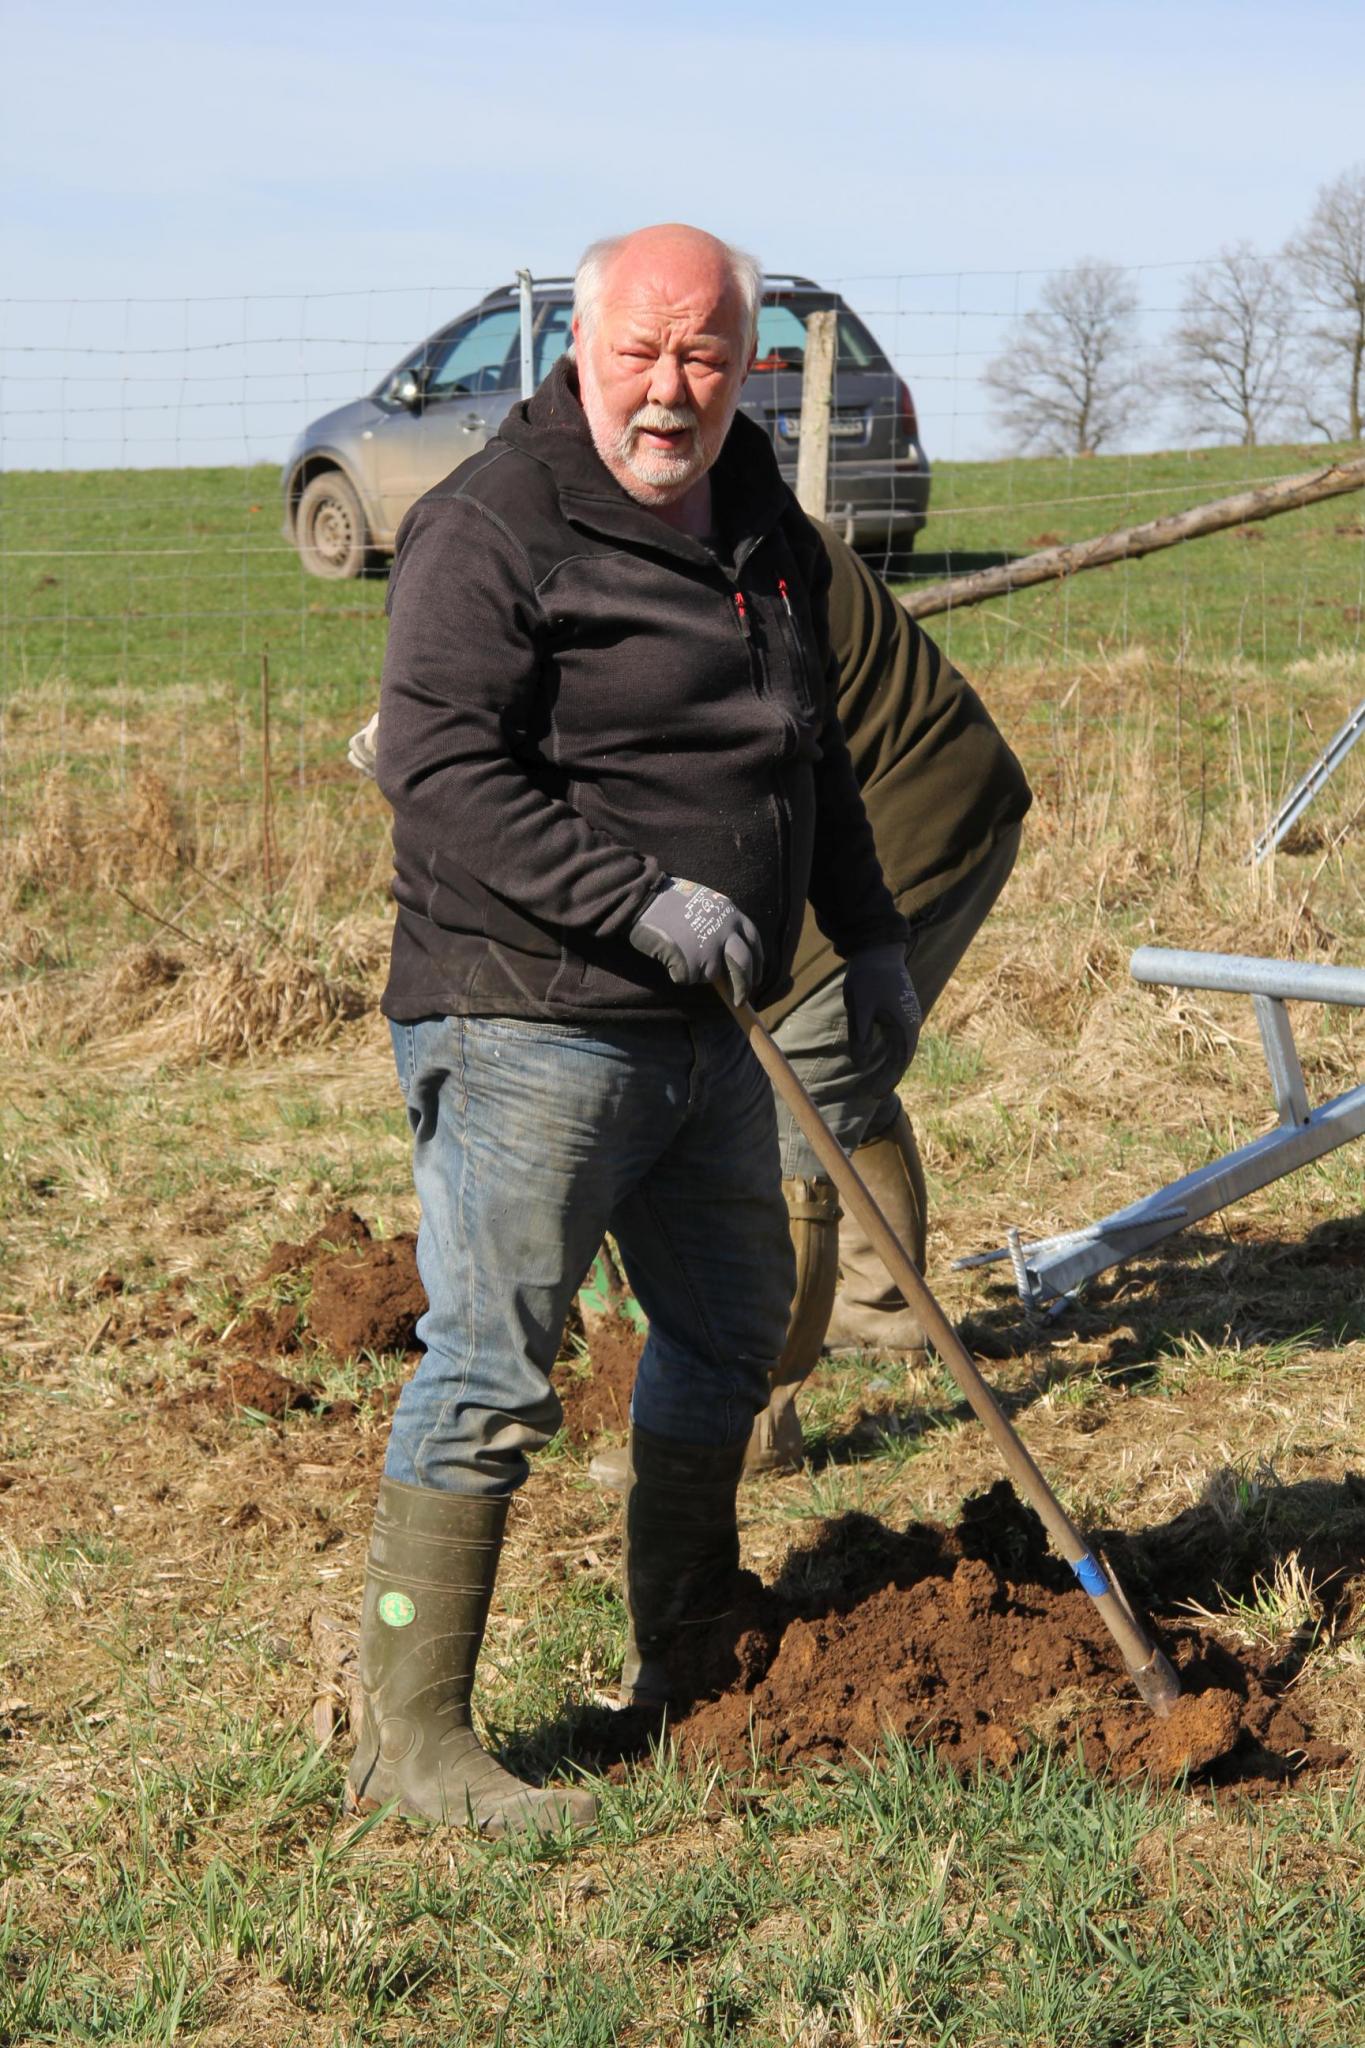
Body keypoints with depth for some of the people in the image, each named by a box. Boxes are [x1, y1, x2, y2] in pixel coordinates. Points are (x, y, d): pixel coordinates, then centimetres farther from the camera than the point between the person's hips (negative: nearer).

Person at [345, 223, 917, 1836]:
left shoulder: (765, 526, 13)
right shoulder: (493, 526, -13)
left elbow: (815, 758, 26)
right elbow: (438, 764, -22)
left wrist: (869, 935, 22)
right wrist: (639, 899, -26)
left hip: (700, 1029, 9)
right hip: (526, 1027, -8)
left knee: (730, 1333, 18)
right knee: (491, 1369, -9)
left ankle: (682, 1662, 36)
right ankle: (409, 1736, -2)